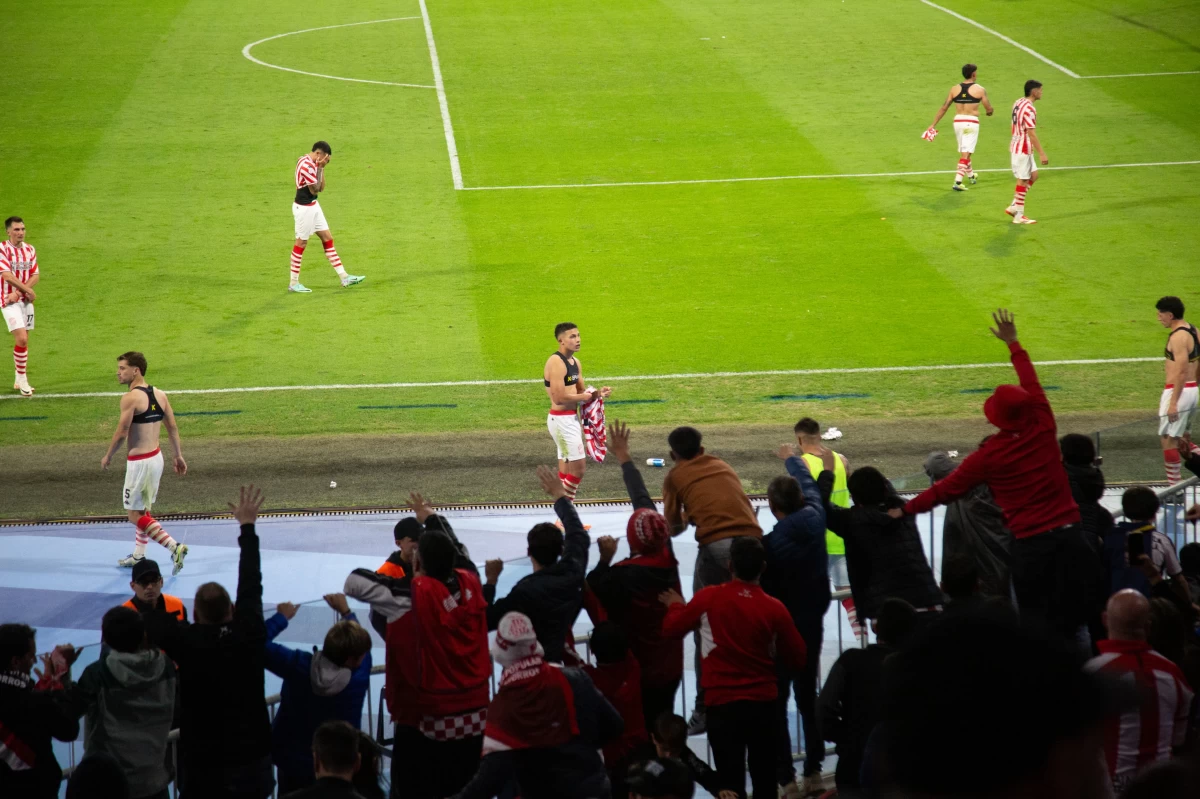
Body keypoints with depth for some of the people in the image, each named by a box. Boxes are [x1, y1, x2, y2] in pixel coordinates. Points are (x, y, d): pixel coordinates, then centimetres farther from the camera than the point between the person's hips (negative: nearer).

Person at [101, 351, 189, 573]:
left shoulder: (131, 397, -17)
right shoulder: (160, 394, 6)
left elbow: (122, 433, -19)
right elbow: (173, 428, 10)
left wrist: (108, 456, -5)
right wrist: (179, 456, 17)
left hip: (139, 462, -8)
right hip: (157, 458, 8)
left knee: (135, 516, -1)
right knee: (144, 510, 20)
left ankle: (175, 547, -12)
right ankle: (138, 556, 28)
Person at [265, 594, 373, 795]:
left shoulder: (298, 665, -24)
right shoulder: (359, 678, -22)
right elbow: (364, 652, 0)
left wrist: (282, 618, 0)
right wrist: (345, 611, 14)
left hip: (290, 761, 2)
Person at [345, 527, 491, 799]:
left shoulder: (413, 593, -19)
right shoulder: (470, 583, -3)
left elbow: (355, 582, -18)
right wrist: (432, 517, 31)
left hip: (426, 716, -6)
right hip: (473, 713, 6)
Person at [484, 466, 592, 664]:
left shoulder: (525, 591, -27)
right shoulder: (572, 574, -10)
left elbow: (486, 620, -20)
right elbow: (578, 536, 10)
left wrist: (491, 580, -13)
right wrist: (561, 497, 22)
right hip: (561, 659, 6)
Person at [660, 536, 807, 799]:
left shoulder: (708, 598, -9)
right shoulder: (775, 608, -8)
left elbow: (672, 627, 7)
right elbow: (797, 660, 1)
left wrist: (675, 605, 28)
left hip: (723, 703, -1)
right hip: (764, 702, 1)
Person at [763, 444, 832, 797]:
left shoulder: (769, 544, -22)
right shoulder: (814, 520, -6)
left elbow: (763, 591, -16)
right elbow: (810, 487, 16)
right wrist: (792, 459, 33)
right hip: (813, 625, 6)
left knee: (777, 704, 1)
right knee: (808, 696, 18)